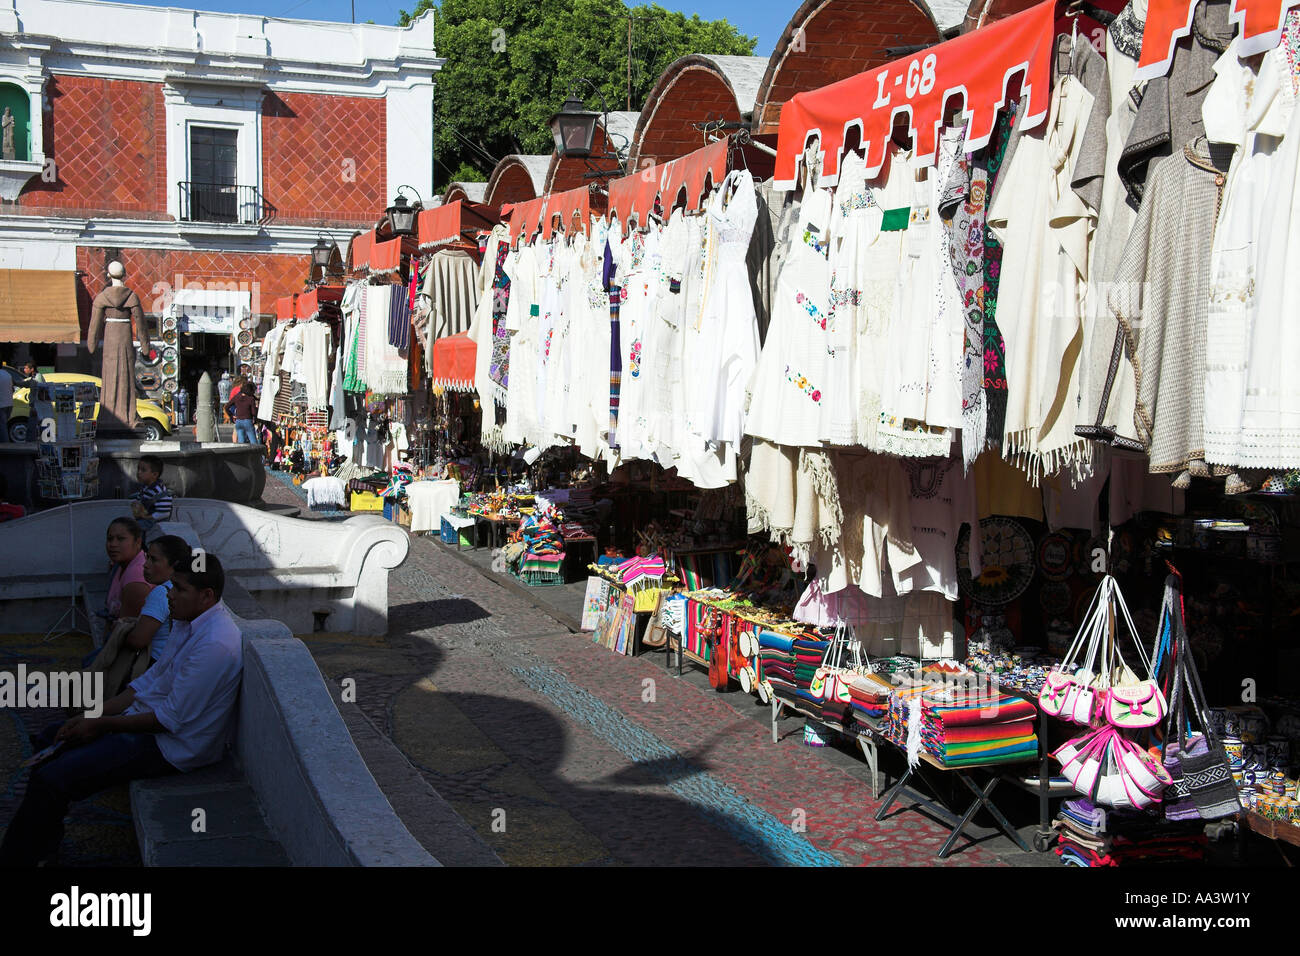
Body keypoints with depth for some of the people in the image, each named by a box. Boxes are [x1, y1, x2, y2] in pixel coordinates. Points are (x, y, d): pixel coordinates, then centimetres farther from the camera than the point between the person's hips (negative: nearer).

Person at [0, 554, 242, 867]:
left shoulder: (214, 644, -27)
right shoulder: (188, 621, 5)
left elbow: (171, 719, -24)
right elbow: (152, 679, 12)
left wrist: (101, 725, -13)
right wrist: (94, 714, 3)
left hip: (171, 746, -10)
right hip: (146, 718, 10)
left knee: (50, 780, -16)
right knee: (51, 739, 16)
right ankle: (42, 847, 26)